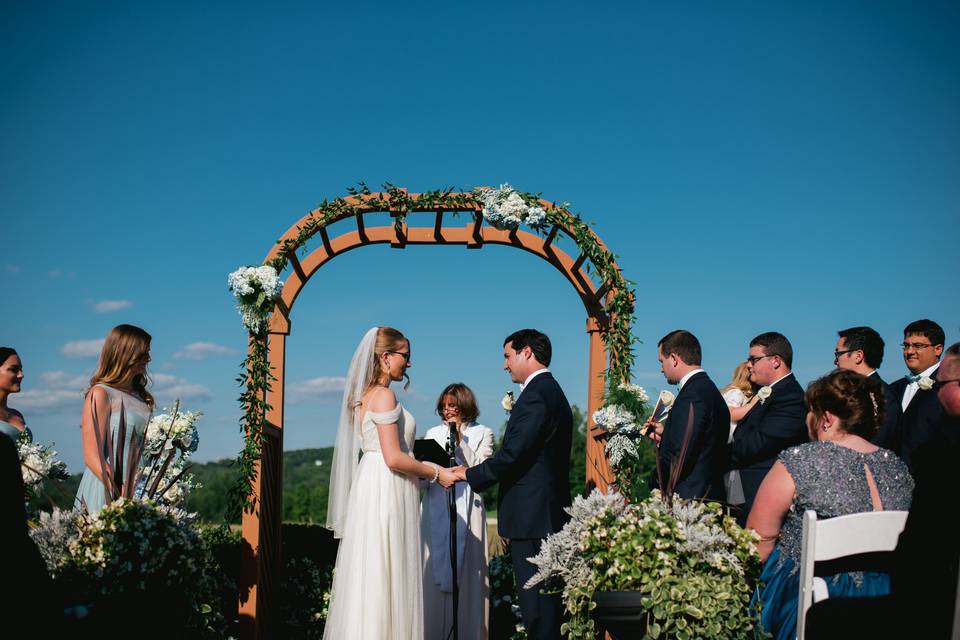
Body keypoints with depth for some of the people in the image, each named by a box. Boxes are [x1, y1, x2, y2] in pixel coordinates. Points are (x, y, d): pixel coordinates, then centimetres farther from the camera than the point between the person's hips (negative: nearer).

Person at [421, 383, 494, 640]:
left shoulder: (482, 434, 7)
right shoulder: (433, 434, 17)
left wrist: (460, 440, -9)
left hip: (466, 512, -3)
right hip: (435, 511, 3)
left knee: (463, 574, -5)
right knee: (434, 576, 0)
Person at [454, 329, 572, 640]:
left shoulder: (535, 395, -15)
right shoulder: (552, 391, 18)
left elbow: (511, 455, -20)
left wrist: (468, 474, -8)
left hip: (531, 514, -11)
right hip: (550, 512, 11)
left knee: (536, 603, -7)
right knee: (549, 599, 14)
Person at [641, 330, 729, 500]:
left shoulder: (692, 396, -16)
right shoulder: (709, 389, 14)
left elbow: (679, 458, -19)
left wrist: (655, 484, -4)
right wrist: (664, 436, 20)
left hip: (689, 498, -9)